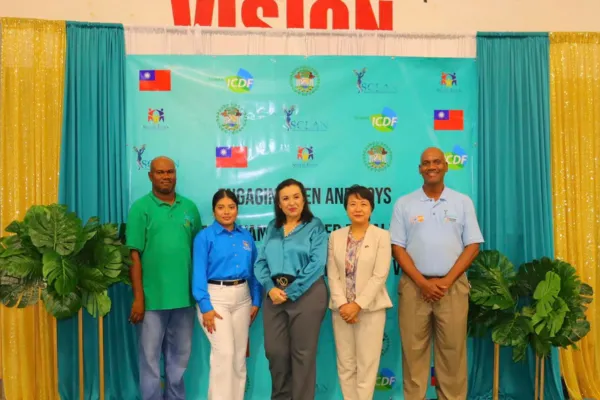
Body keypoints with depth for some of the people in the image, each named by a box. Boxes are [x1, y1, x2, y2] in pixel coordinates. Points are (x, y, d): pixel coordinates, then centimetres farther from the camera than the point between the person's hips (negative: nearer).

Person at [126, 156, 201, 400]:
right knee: (150, 358, 8)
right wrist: (138, 297, -12)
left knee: (179, 358, 16)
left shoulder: (189, 207, 6)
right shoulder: (140, 208, -4)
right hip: (153, 297, -3)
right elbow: (134, 255, -8)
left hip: (184, 296, 4)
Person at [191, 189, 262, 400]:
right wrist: (205, 306, -16)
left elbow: (253, 271, 10)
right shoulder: (205, 236, -5)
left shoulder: (246, 236, 8)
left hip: (242, 298, 5)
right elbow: (199, 273, -9)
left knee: (239, 355, 11)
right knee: (224, 352, -11)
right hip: (215, 297, -4)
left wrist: (256, 301, 5)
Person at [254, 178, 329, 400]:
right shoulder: (272, 227, 12)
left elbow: (316, 264, -12)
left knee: (302, 353, 6)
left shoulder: (315, 226, -2)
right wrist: (270, 288, -11)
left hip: (305, 293, -4)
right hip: (274, 294, 4)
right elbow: (261, 261, 6)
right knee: (275, 351, 11)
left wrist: (291, 292, -15)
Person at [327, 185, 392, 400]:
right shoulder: (336, 236, 6)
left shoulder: (382, 236, -3)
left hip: (370, 308, -3)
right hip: (341, 309, 3)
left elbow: (380, 276, -10)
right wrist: (342, 304, -11)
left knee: (367, 365, 3)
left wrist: (358, 305, -15)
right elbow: (332, 275, 1)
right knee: (345, 365, 11)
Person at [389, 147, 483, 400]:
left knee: (453, 352, 5)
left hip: (453, 286, 0)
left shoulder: (463, 202, 6)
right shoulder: (404, 204, 4)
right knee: (414, 351, 5)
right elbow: (397, 247, 1)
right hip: (414, 286, 0)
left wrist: (446, 281, -8)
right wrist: (422, 282, -8)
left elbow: (473, 246, 2)